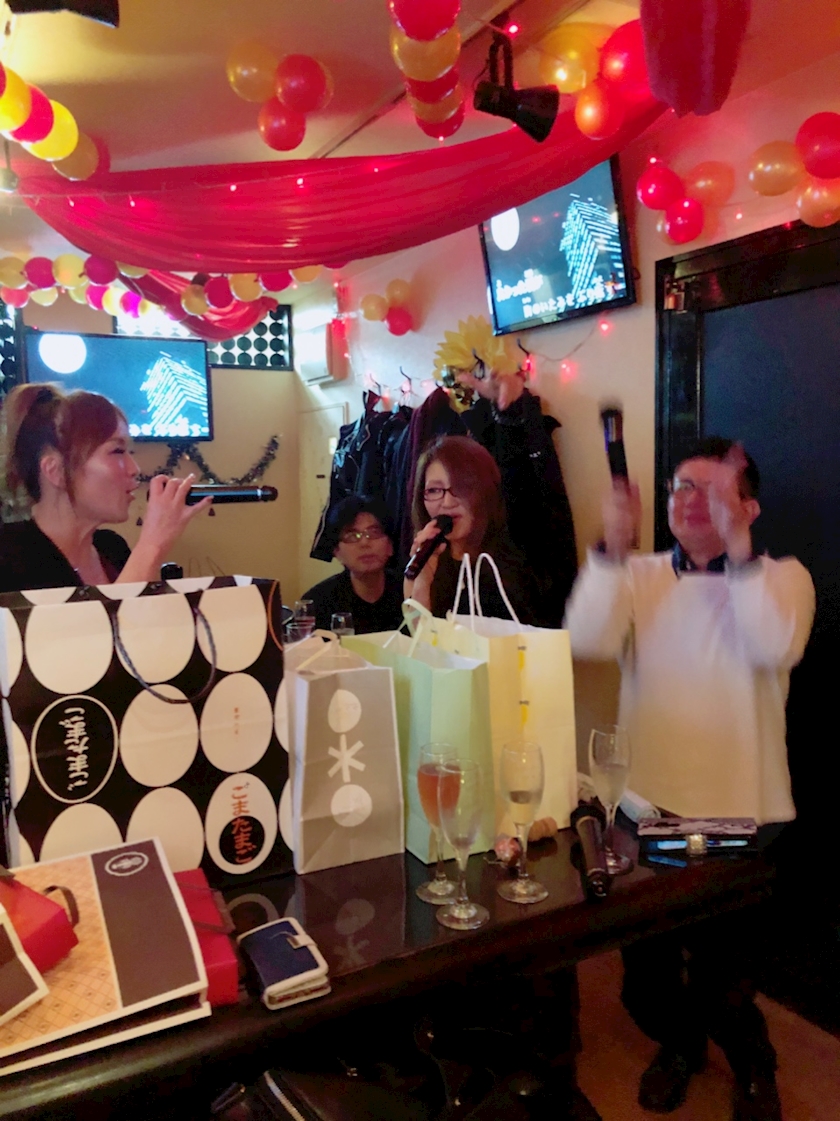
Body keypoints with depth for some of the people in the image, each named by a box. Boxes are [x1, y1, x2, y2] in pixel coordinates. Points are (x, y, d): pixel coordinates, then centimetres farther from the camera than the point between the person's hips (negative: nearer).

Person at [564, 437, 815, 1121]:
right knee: (646, 973, 16)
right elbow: (588, 640, -15)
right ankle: (678, 1042, 48)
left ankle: (753, 1064, 40)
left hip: (741, 811, -2)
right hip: (647, 804, 3)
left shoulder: (782, 577, -2)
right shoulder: (640, 577, 3)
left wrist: (737, 545, -27)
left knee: (719, 976, 7)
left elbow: (776, 649, -23)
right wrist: (614, 544, -25)